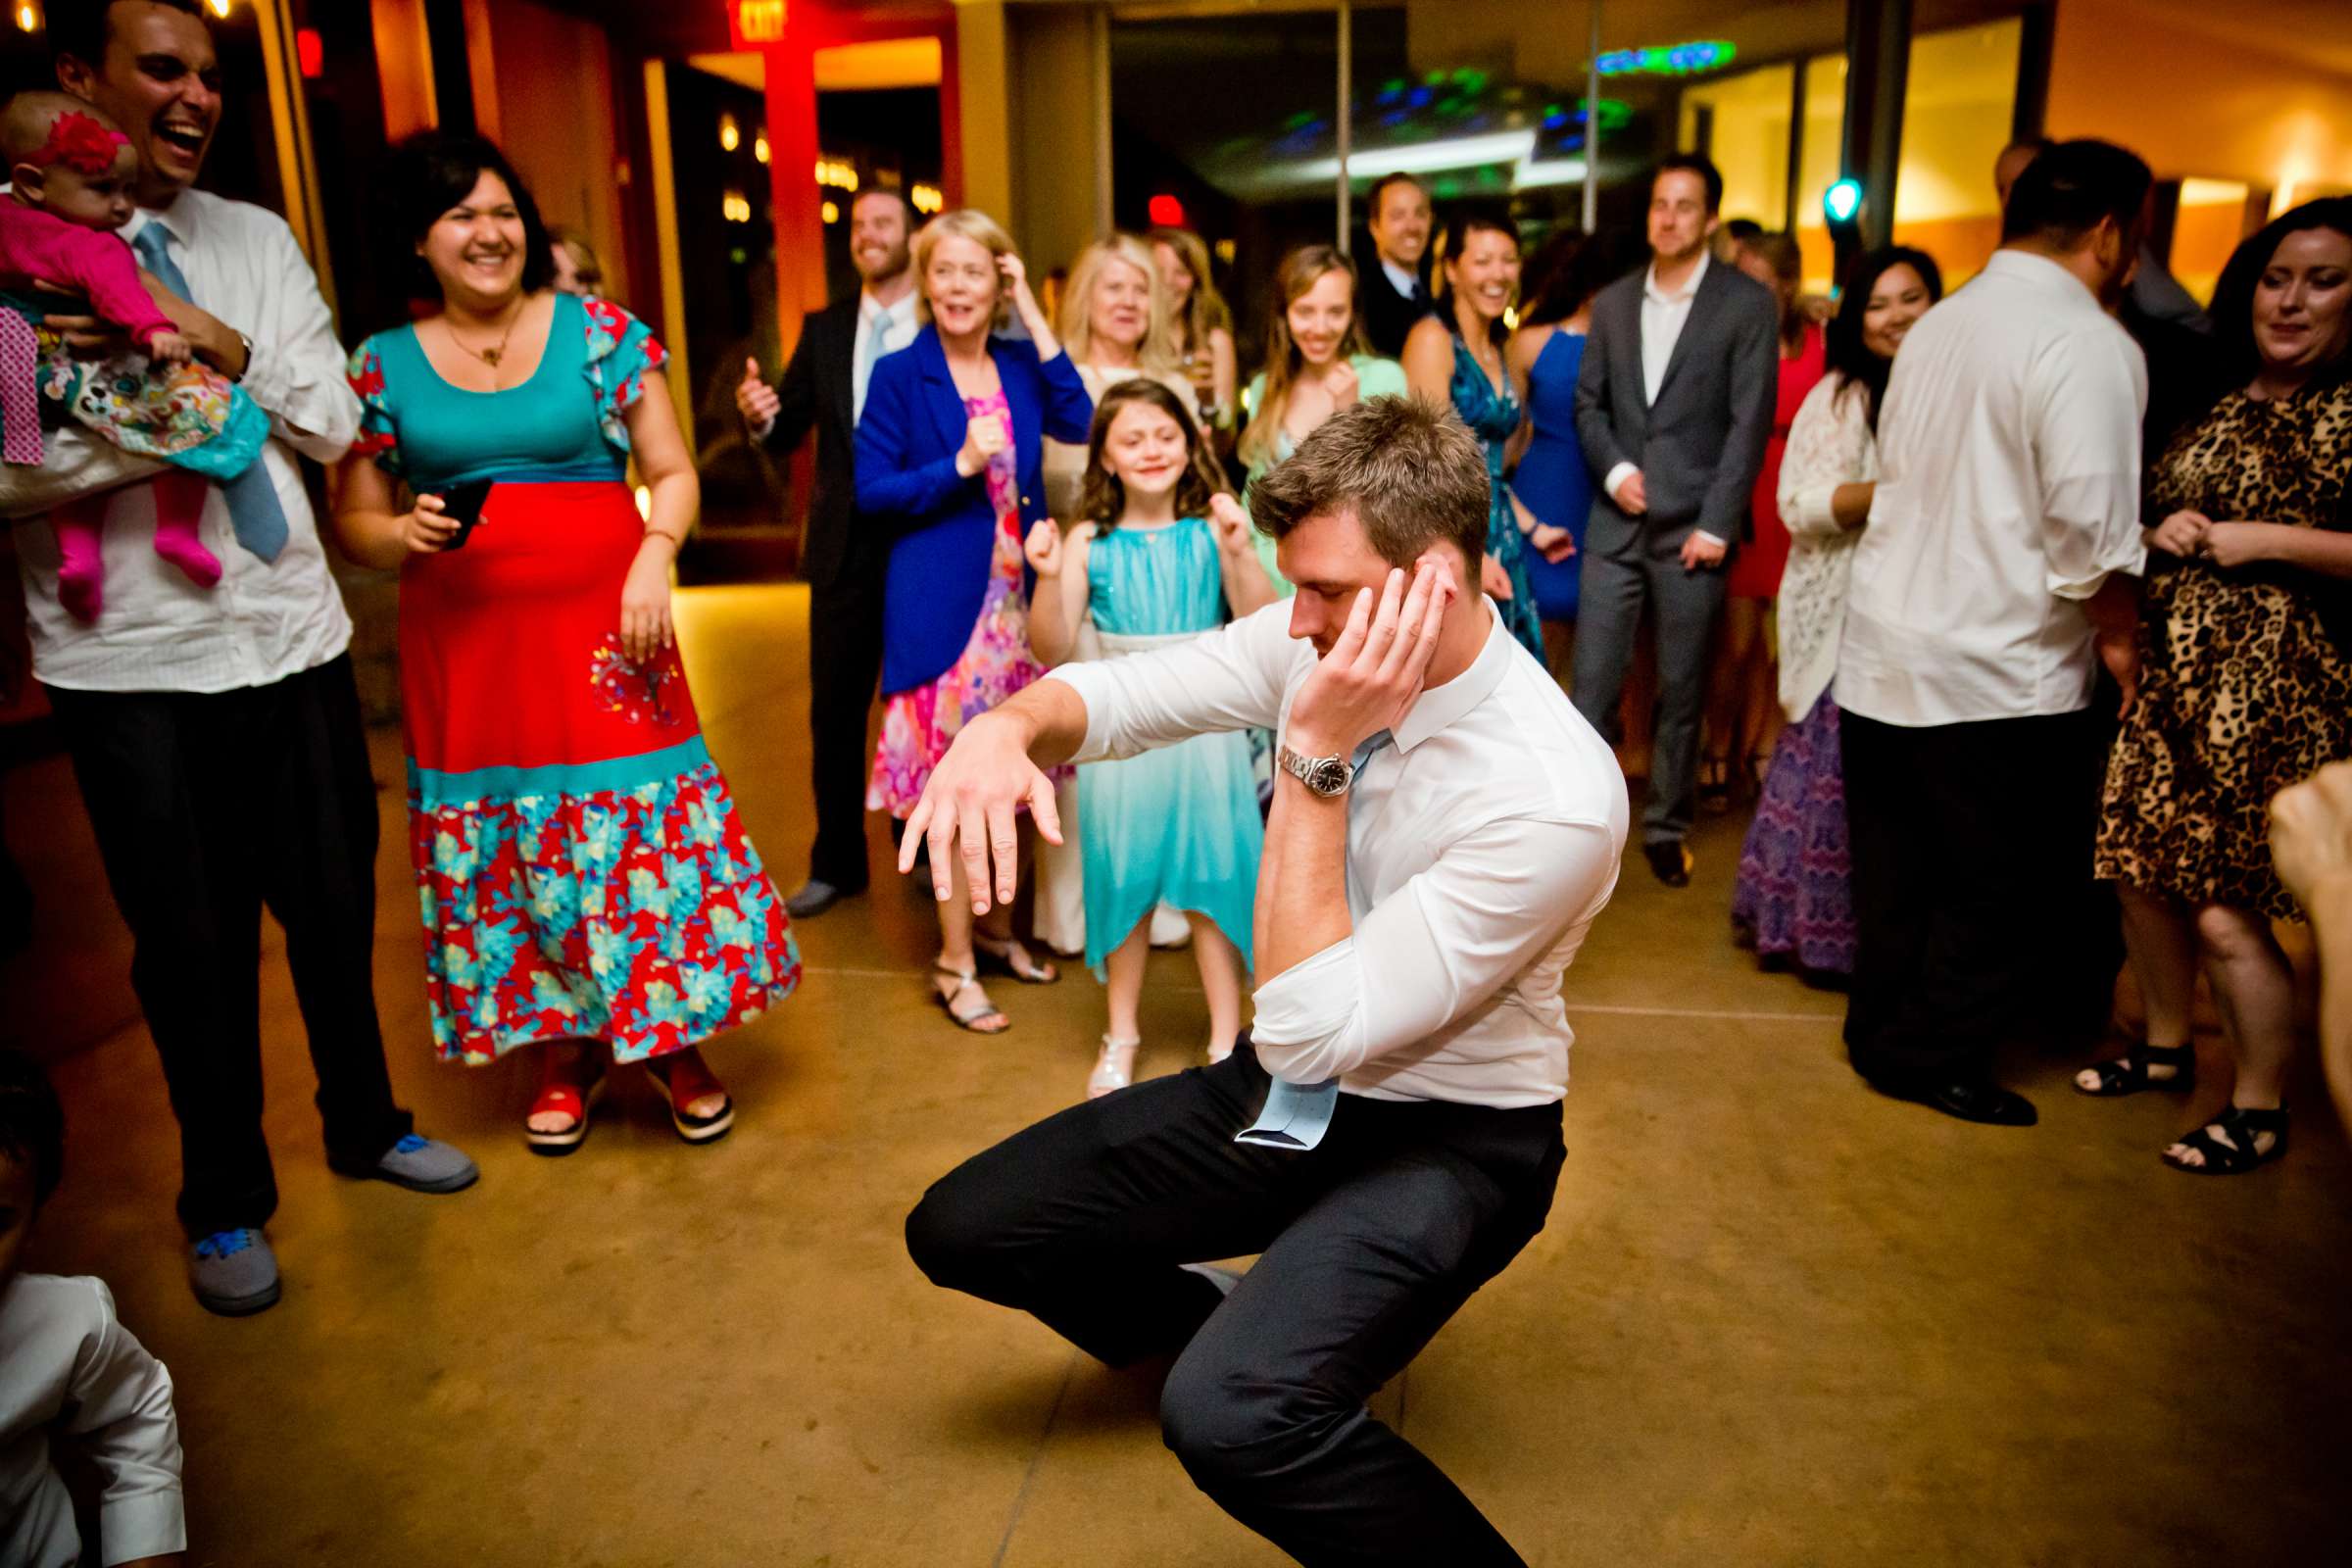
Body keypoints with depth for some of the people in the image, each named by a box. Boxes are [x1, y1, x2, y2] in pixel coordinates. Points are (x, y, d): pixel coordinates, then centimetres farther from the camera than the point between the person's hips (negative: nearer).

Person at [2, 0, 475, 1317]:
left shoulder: (259, 240, 9)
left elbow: (334, 425, 2)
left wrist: (225, 352, -13)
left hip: (292, 636, 3)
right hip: (132, 663, -3)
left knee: (335, 905, 13)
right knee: (192, 939, 9)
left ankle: (367, 1124, 36)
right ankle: (225, 1200, 29)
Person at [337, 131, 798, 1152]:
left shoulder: (601, 333, 4)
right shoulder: (383, 364, 7)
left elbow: (673, 472, 4)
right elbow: (354, 520, 12)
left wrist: (655, 554, -14)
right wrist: (406, 535, -10)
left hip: (602, 631, -1)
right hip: (465, 652, 2)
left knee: (643, 828, -1)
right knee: (505, 855, 7)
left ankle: (673, 1042, 18)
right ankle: (564, 1053, 26)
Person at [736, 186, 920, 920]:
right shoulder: (824, 329, 10)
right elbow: (789, 430, 5)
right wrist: (759, 414, -16)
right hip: (847, 549, 4)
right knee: (835, 711, 9)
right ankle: (837, 864, 22)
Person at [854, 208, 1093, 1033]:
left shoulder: (1020, 363, 9)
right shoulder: (900, 375, -4)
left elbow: (1078, 422, -9)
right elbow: (871, 490, -7)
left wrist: (1034, 315, -6)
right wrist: (959, 467, -19)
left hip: (1017, 593, 5)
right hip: (941, 600, -4)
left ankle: (996, 926, 31)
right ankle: (954, 961, 12)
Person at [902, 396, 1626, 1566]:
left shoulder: (1555, 796, -29)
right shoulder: (1311, 643, -11)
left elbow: (1312, 1031, -28)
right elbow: (1110, 694, -4)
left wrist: (1318, 759, -30)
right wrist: (1007, 726, -27)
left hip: (1444, 1137, -6)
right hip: (1286, 1085, 7)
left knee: (1232, 1420, -33)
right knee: (959, 1230, 6)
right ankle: (1244, 1328, 29)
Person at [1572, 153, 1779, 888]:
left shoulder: (1747, 303, 0)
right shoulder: (1613, 301, 13)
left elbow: (1750, 422, -5)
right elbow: (1588, 403, 13)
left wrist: (1716, 523, -11)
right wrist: (1613, 469, -6)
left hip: (1693, 527, -2)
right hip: (1616, 523, 3)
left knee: (1681, 690, 6)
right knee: (1592, 682, 0)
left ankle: (1666, 827, 19)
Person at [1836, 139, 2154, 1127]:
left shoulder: (1937, 327, 12)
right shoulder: (2085, 341, -12)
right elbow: (2092, 523, -20)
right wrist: (2119, 634, -5)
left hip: (1880, 651, 8)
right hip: (2000, 673, -7)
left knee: (1897, 866, 17)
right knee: (2016, 891, 7)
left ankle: (1881, 1029, 28)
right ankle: (1934, 1056, 16)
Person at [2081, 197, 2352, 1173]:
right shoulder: (2222, 404, 13)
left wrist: (2263, 540, -16)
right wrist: (2163, 534, 1)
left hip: (2271, 689, -7)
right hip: (2173, 672, 7)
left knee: (2228, 912, -4)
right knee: (2144, 872, 12)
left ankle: (2260, 1112, 15)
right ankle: (2164, 1049, 33)